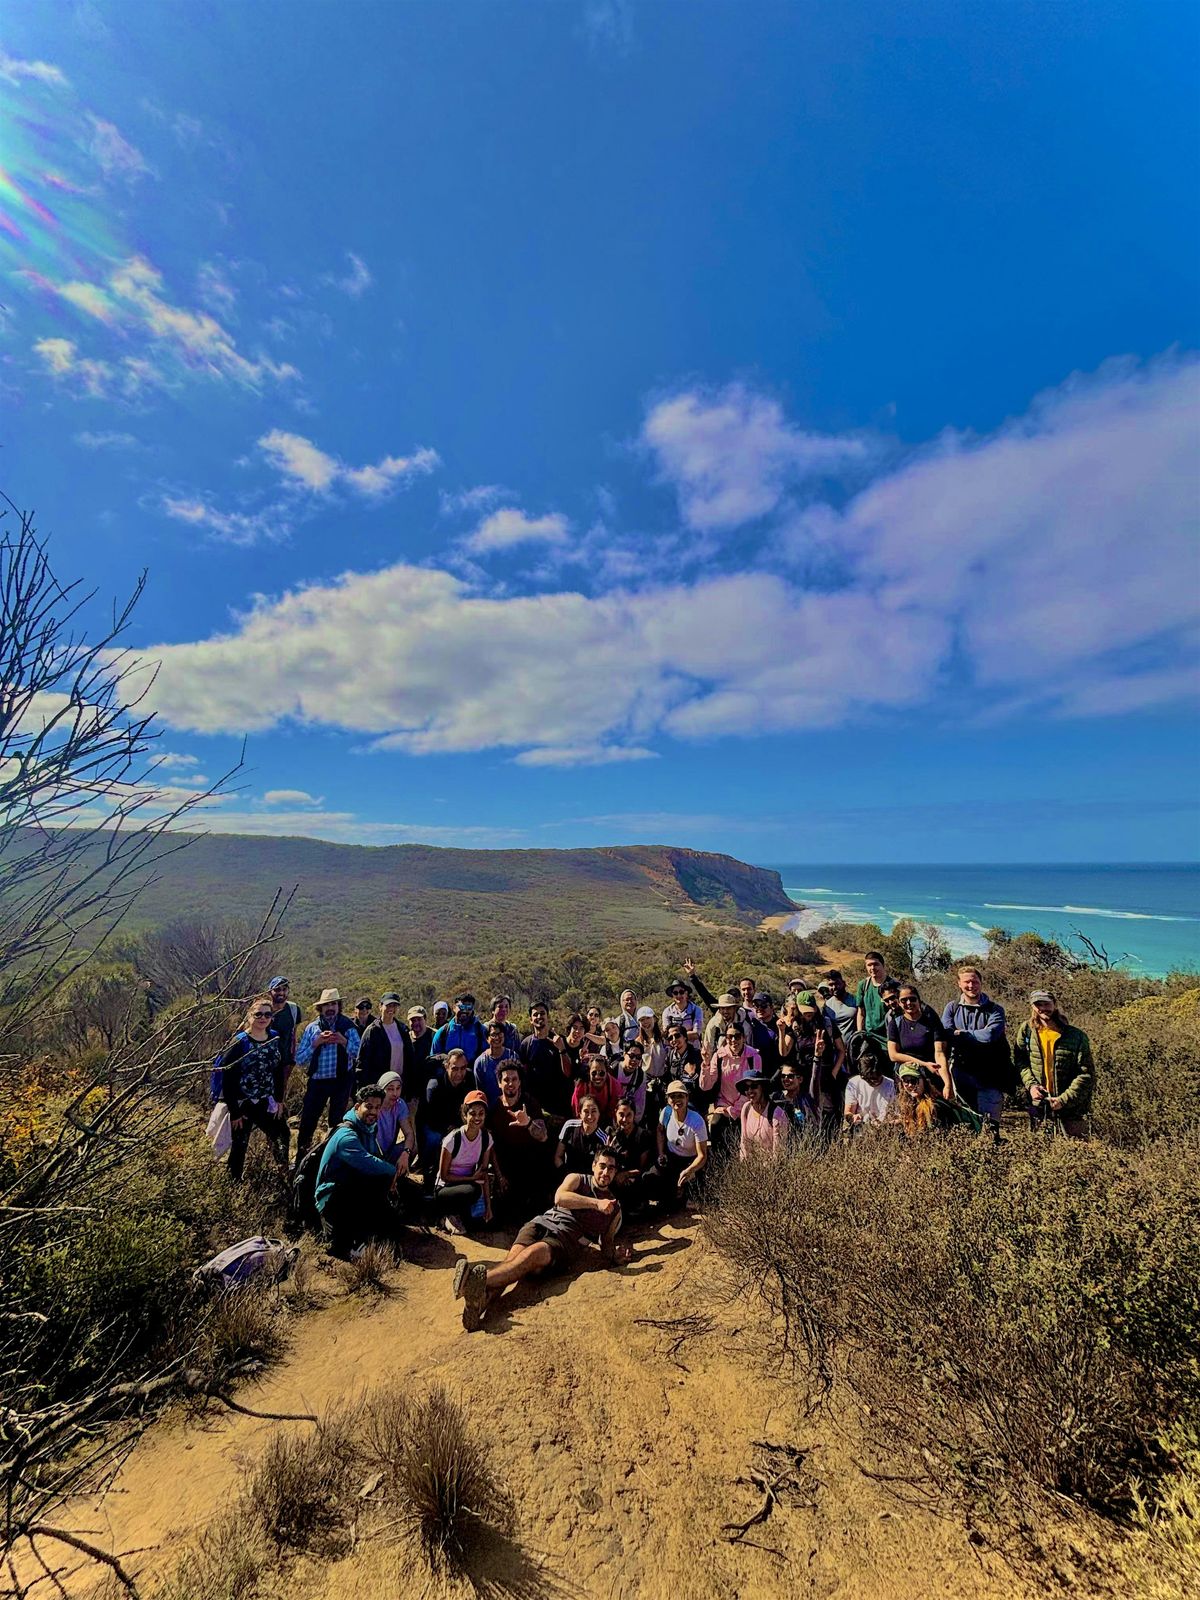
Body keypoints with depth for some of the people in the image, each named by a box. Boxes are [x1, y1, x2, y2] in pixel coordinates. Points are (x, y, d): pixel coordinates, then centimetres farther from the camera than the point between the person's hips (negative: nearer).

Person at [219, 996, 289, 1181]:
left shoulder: (275, 1039, -2)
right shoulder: (239, 1042, -16)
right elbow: (227, 1079, -15)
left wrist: (279, 1100, 4)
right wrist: (234, 1112, -13)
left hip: (266, 1103, 4)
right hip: (242, 1105, -4)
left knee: (280, 1137, 13)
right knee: (239, 1146, 11)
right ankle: (235, 1183, 32)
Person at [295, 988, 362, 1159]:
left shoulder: (348, 1027, -3)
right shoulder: (312, 1028, 1)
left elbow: (358, 1054, -11)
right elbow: (299, 1060, -3)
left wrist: (343, 1041, -26)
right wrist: (316, 1043, -16)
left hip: (342, 1081, -1)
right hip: (318, 1080, 1)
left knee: (337, 1121, 13)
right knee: (308, 1120, 5)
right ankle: (300, 1157, 28)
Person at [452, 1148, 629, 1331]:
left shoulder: (614, 1208, 23)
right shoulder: (577, 1179, 17)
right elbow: (560, 1197, -4)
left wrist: (616, 1253, 0)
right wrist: (596, 1203, -11)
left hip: (565, 1239, -1)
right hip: (542, 1222, 1)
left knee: (535, 1252, -35)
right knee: (515, 1254, -32)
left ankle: (481, 1279, -57)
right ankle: (479, 1303, -57)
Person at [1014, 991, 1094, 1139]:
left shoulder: (1077, 1036, -12)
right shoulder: (1026, 1030, -5)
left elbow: (1086, 1074, -12)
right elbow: (1020, 1061, 4)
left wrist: (1063, 1100, -17)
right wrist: (1031, 1084, -11)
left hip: (1072, 1105, -2)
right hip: (1038, 1103, 2)